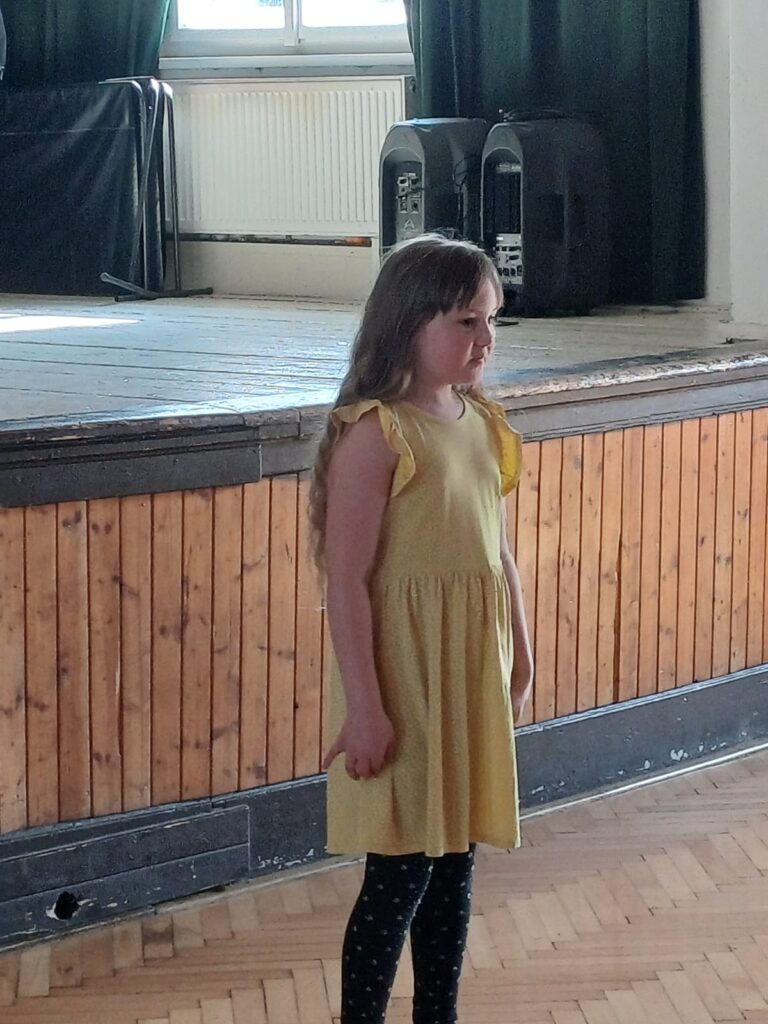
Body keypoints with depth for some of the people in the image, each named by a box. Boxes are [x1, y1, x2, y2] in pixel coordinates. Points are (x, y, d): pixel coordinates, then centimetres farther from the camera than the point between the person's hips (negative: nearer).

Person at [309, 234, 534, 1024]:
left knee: (455, 861, 14)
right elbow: (346, 579, -18)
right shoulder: (374, 433, -15)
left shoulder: (482, 424, 7)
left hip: (474, 669, 7)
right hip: (403, 670, -7)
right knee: (400, 871, -1)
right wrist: (364, 706, -20)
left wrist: (519, 658, 16)